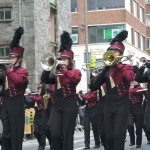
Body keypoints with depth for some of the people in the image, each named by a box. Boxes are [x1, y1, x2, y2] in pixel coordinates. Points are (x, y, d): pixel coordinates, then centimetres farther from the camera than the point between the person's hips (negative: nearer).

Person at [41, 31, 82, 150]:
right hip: (57, 104, 4)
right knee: (55, 134, -4)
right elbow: (44, 80, 1)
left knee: (67, 135, -2)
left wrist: (63, 69, -24)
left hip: (70, 105, -4)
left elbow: (76, 78, -20)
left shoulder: (76, 71, 3)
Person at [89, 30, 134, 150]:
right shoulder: (107, 69, 12)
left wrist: (117, 64, -15)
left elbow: (130, 77, -23)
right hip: (109, 106, 4)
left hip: (121, 105, -4)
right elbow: (93, 86, 1)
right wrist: (106, 68, -6)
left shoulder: (127, 67, 3)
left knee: (118, 135, -13)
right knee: (108, 136, 3)